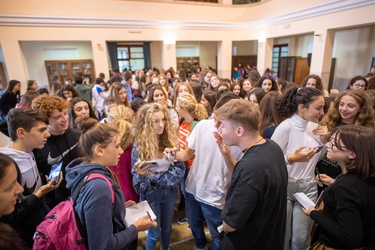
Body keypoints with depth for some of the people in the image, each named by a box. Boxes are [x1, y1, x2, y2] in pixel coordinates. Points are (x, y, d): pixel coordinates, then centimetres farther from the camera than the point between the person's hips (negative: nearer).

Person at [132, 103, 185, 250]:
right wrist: (141, 174, -35)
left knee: (167, 229, 24)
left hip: (169, 192, 3)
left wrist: (155, 176, -19)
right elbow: (137, 178, -12)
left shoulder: (171, 141, -11)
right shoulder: (139, 146, -18)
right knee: (154, 234, 14)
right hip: (151, 195, -3)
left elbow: (180, 170, -11)